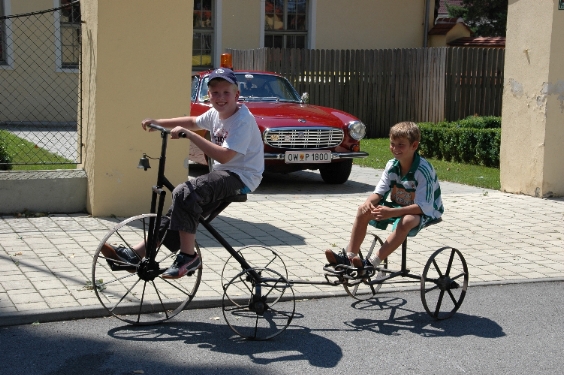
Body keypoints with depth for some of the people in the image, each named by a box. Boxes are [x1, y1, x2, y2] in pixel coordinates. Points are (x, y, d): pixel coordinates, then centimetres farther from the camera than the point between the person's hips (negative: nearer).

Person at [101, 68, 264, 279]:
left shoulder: (243, 120, -18)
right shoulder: (215, 113, 8)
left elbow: (224, 155, -28)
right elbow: (193, 122, 29)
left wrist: (188, 134, -27)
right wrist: (158, 123, 20)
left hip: (241, 178, -9)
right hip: (222, 174, 9)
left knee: (184, 194, -27)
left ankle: (188, 257, -17)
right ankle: (136, 254, -3)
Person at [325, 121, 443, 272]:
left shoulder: (423, 170, -25)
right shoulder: (392, 165, -5)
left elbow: (423, 206, -30)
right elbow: (379, 192, -3)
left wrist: (392, 212, -41)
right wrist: (368, 202, -28)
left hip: (425, 211, -7)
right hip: (398, 207, 7)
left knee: (406, 222, -39)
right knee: (363, 211, -11)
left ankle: (371, 263, -37)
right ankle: (348, 256, -12)